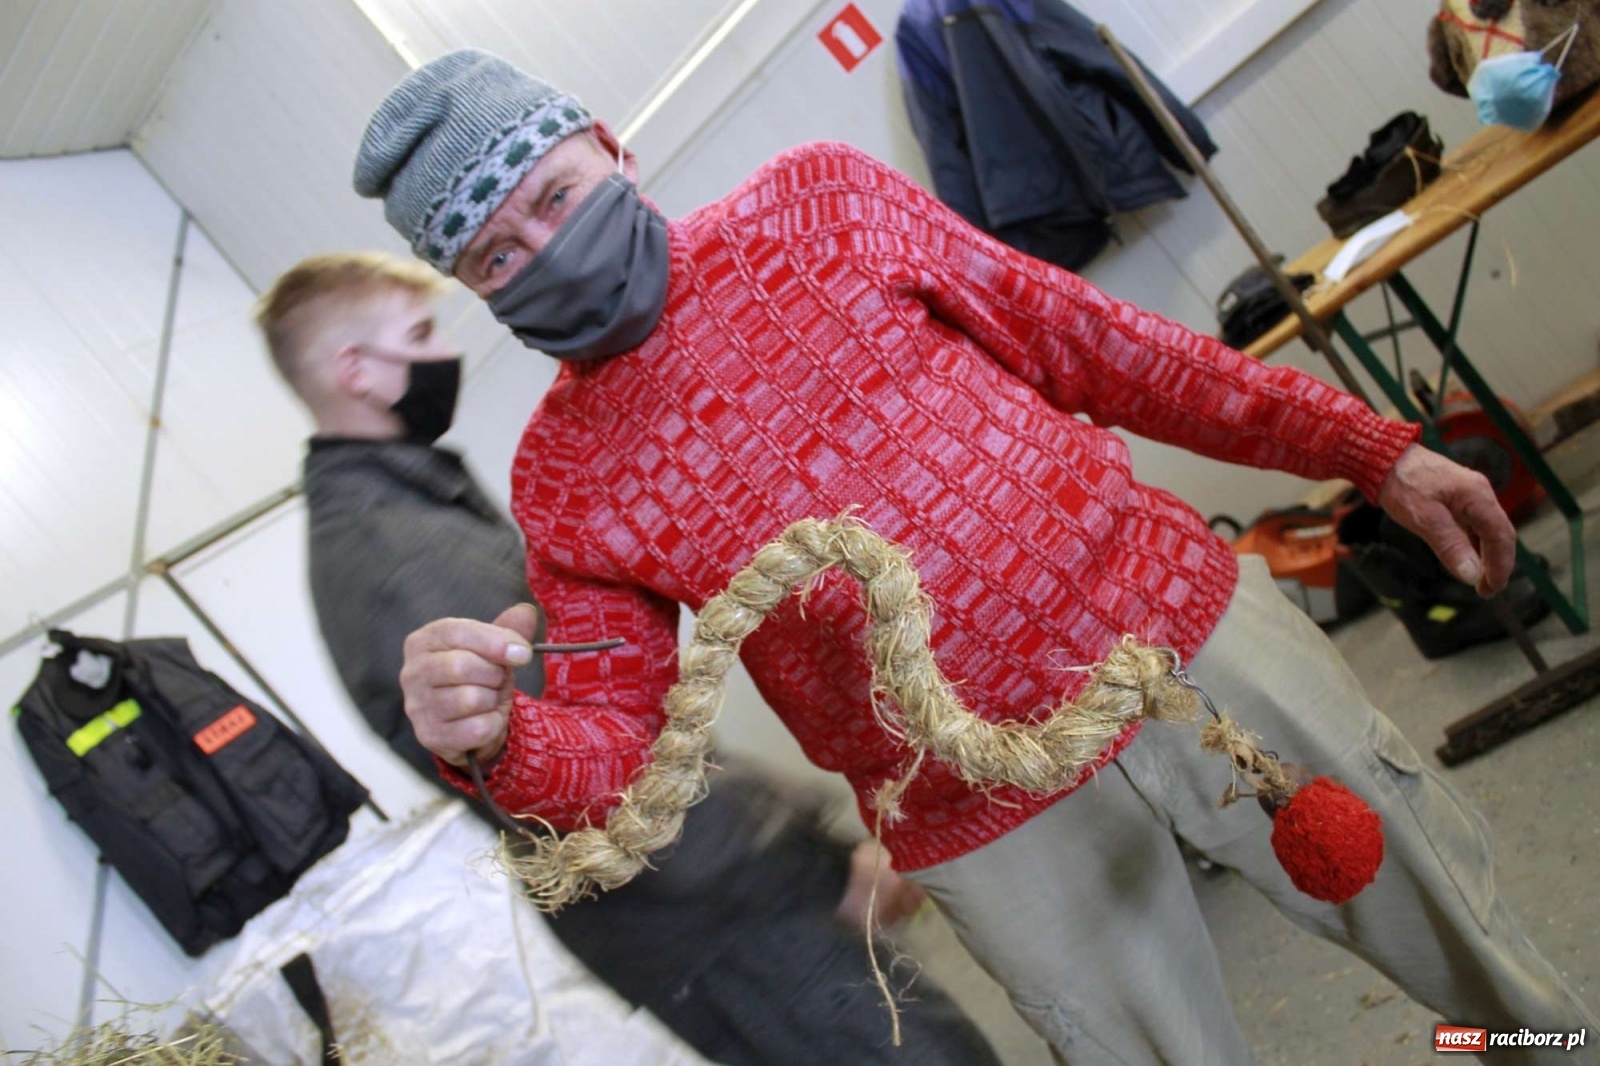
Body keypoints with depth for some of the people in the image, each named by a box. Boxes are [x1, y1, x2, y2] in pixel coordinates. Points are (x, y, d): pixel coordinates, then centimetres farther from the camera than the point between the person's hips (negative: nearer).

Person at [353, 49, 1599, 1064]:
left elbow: (1085, 337, 2)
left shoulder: (819, 199, -1)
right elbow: (615, 747, 0)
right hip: (993, 827, 0)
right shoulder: (560, 483, -1)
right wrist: (496, 743, -25)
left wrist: (1372, 447, 4)